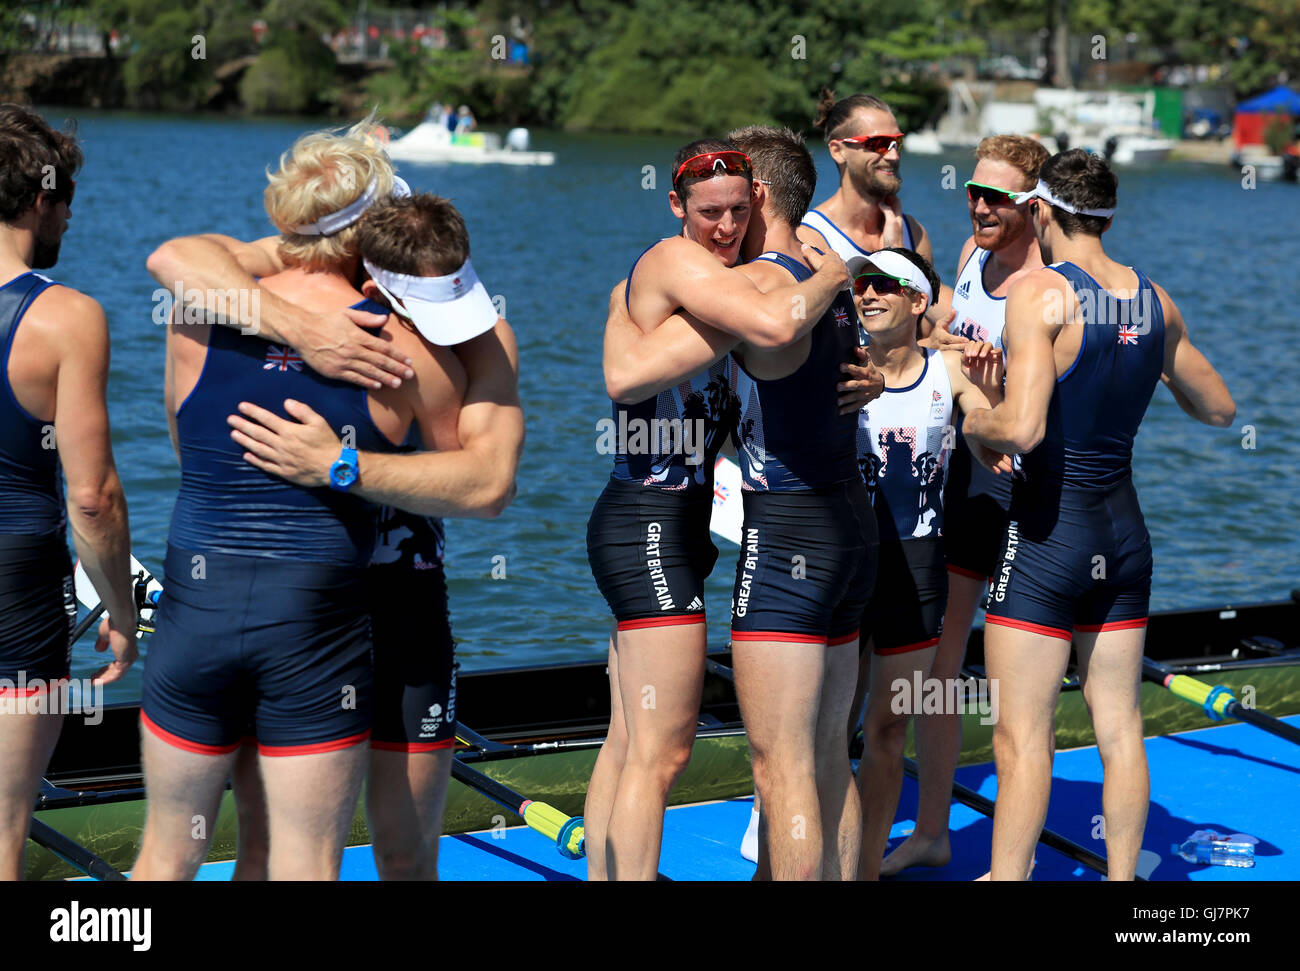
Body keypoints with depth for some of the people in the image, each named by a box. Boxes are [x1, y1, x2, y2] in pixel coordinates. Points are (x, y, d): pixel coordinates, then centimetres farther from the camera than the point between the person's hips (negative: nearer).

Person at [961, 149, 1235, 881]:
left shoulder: (1040, 292, -15)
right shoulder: (1155, 299, 4)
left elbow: (1023, 429, -26)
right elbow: (1220, 410, 16)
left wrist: (975, 424, -6)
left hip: (1048, 530, -6)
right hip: (1125, 530, 7)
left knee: (1023, 737, -1)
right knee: (1120, 728, 14)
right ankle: (1124, 875, 23)